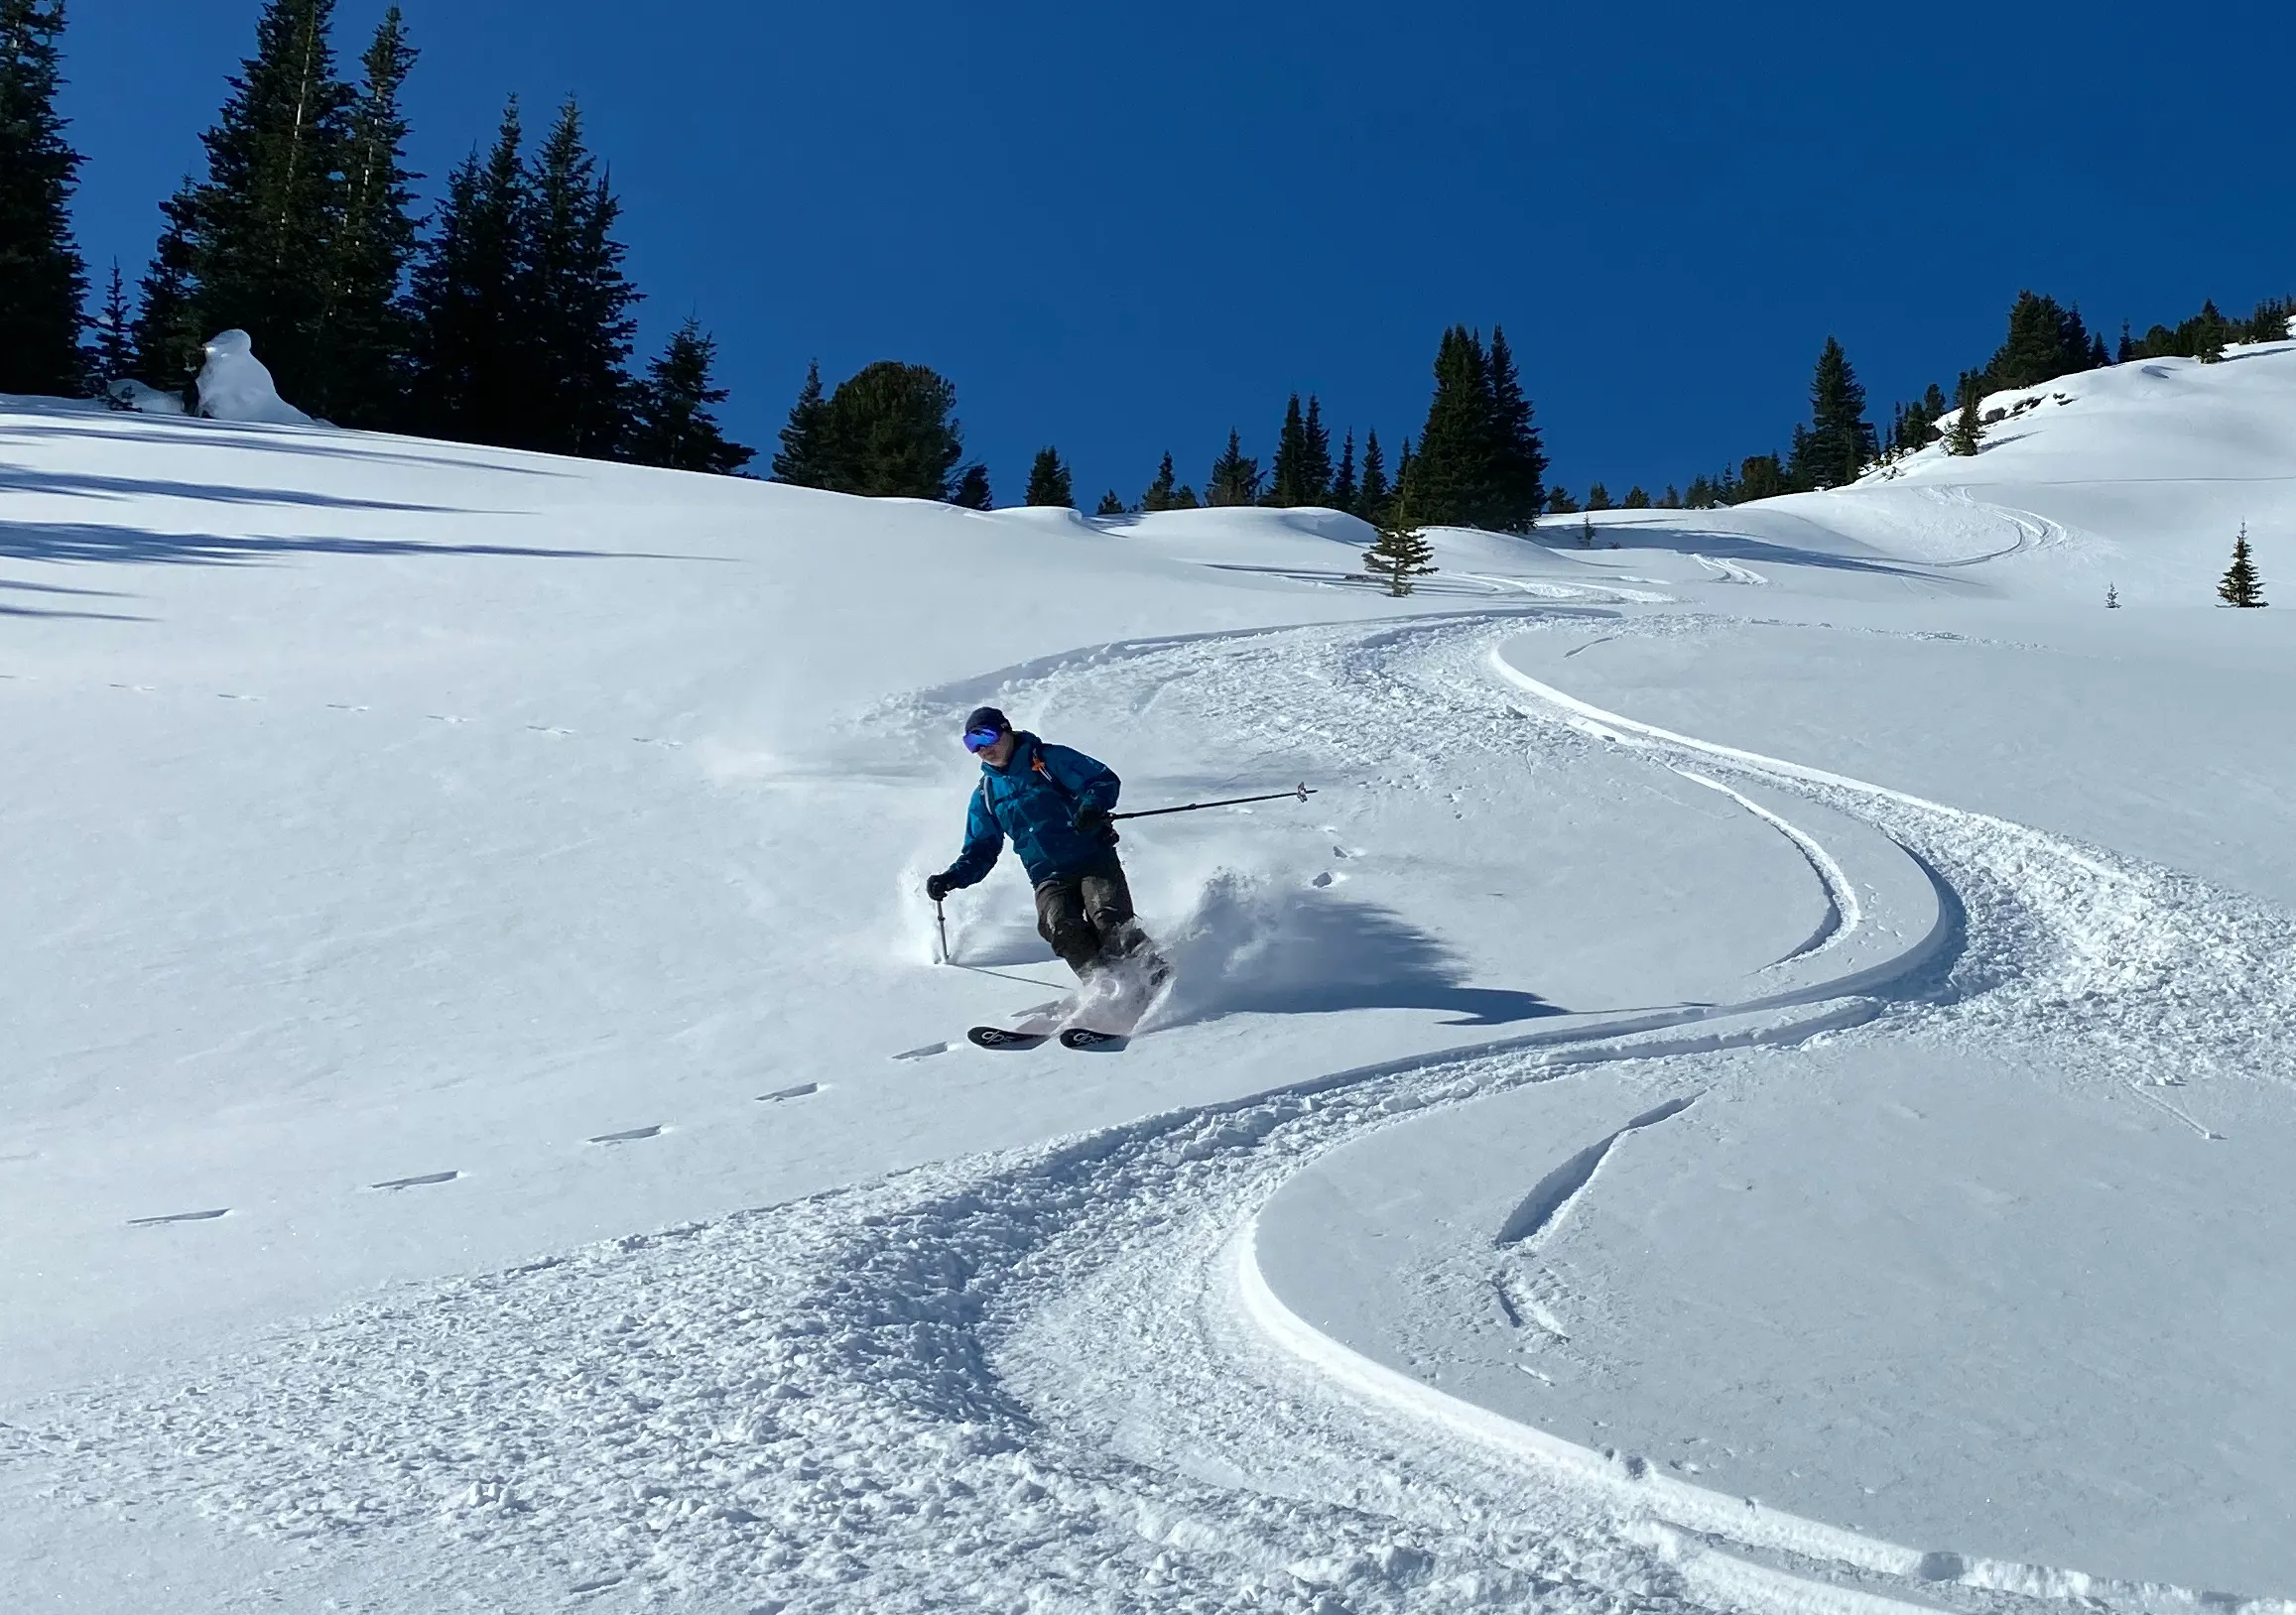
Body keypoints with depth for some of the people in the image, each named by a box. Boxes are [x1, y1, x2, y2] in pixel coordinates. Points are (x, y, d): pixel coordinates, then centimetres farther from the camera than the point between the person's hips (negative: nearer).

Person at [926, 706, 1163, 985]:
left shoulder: (1050, 759, 2)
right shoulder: (985, 795, 16)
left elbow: (1106, 779, -4)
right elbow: (981, 852, 21)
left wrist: (1093, 805, -26)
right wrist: (951, 878, 3)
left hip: (1094, 859, -3)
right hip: (1050, 879, 3)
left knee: (1109, 918, -27)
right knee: (1062, 929, -26)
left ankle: (1155, 974, -21)